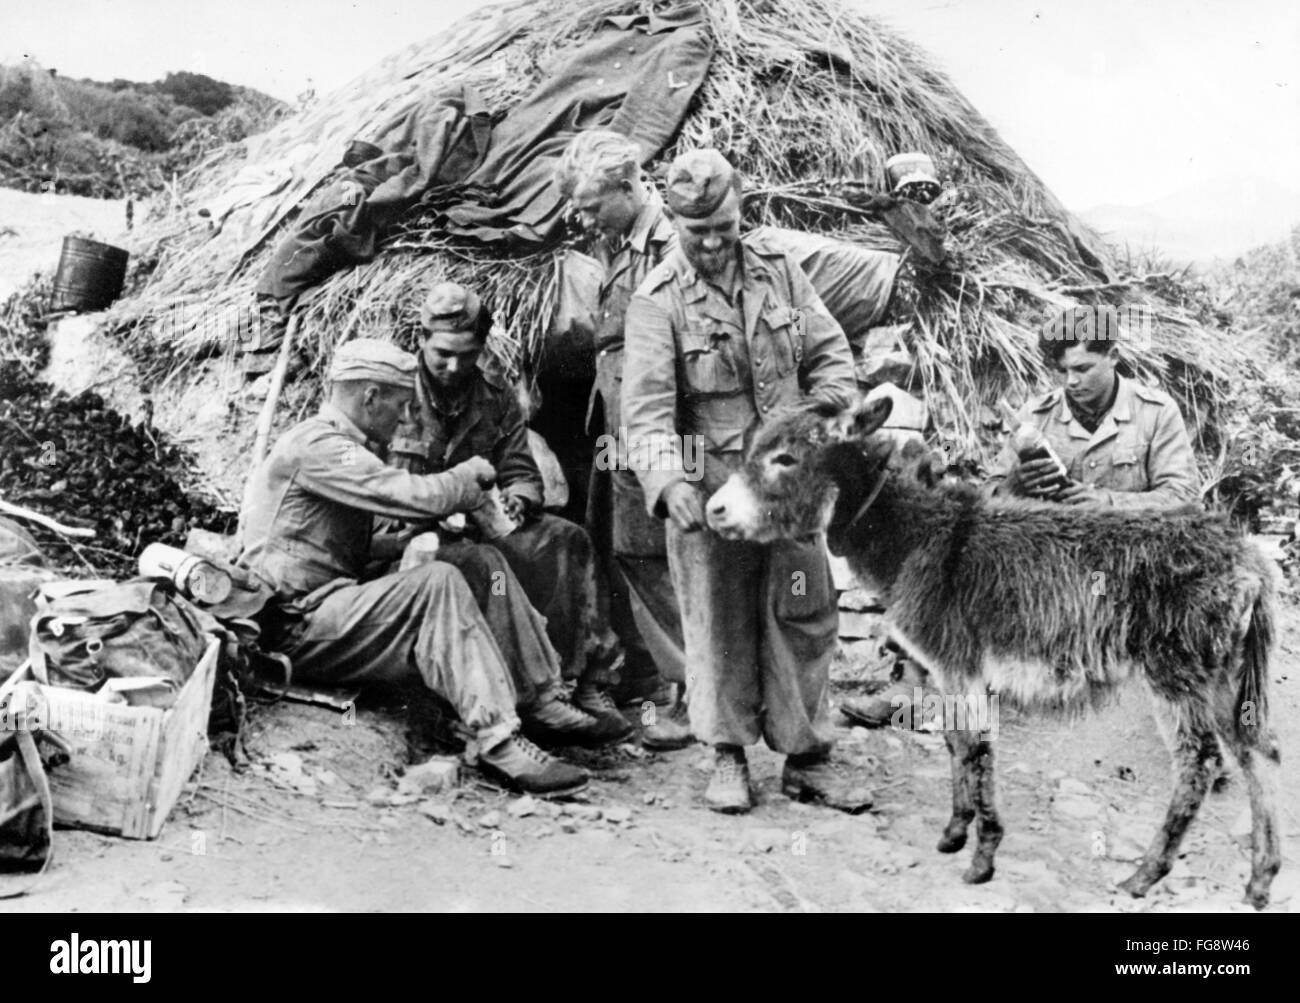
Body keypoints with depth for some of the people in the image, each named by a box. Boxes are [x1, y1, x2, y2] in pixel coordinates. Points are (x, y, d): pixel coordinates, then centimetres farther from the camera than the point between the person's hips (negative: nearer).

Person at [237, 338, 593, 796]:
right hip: (296, 625, -10)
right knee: (437, 583, -27)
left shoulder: (334, 446, 22)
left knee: (485, 564, 1)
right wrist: (470, 475, -4)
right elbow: (416, 496, -23)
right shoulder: (318, 446, -13)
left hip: (326, 614, 10)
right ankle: (498, 740, -30)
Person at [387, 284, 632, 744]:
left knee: (567, 541, -22)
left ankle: (587, 679, -27)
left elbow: (521, 471, 13)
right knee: (482, 561, -37)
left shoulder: (495, 396, 12)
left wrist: (517, 500, -13)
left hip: (483, 527, 5)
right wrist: (439, 506, -20)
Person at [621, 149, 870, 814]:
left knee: (804, 615, 7)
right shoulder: (658, 301, -6)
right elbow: (646, 403, -16)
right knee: (719, 621, 4)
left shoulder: (779, 273, 7)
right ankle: (729, 759, 18)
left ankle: (806, 759, 18)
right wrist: (667, 480, -31)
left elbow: (831, 355, 12)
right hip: (708, 483, -3)